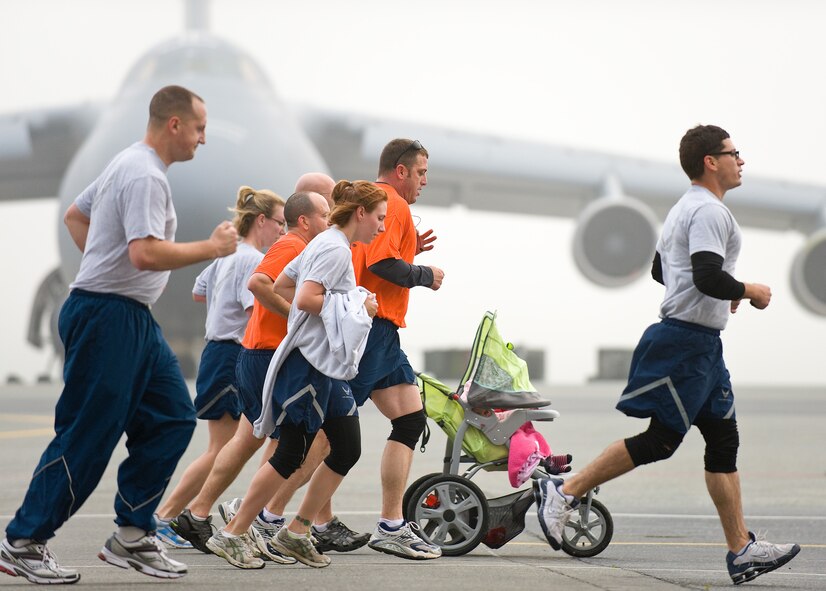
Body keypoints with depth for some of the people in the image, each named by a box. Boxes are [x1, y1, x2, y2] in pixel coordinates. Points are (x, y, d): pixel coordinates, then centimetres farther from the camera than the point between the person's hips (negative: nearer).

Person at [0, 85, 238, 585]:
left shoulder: (131, 165, 16)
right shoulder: (145, 176, -17)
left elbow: (75, 214, 27)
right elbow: (146, 253, -29)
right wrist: (212, 248, -18)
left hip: (134, 318, 11)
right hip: (108, 316, -11)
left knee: (174, 417, 7)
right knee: (87, 436, -6)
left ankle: (132, 536, 11)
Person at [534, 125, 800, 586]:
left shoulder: (687, 209, 19)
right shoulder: (710, 211, -14)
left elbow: (661, 269, 28)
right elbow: (708, 275, -27)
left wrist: (723, 293, 23)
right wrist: (748, 292, -10)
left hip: (702, 344, 11)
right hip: (688, 341, -11)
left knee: (724, 440, 6)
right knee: (660, 439, -8)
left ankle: (742, 550, 6)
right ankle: (564, 492, -1)